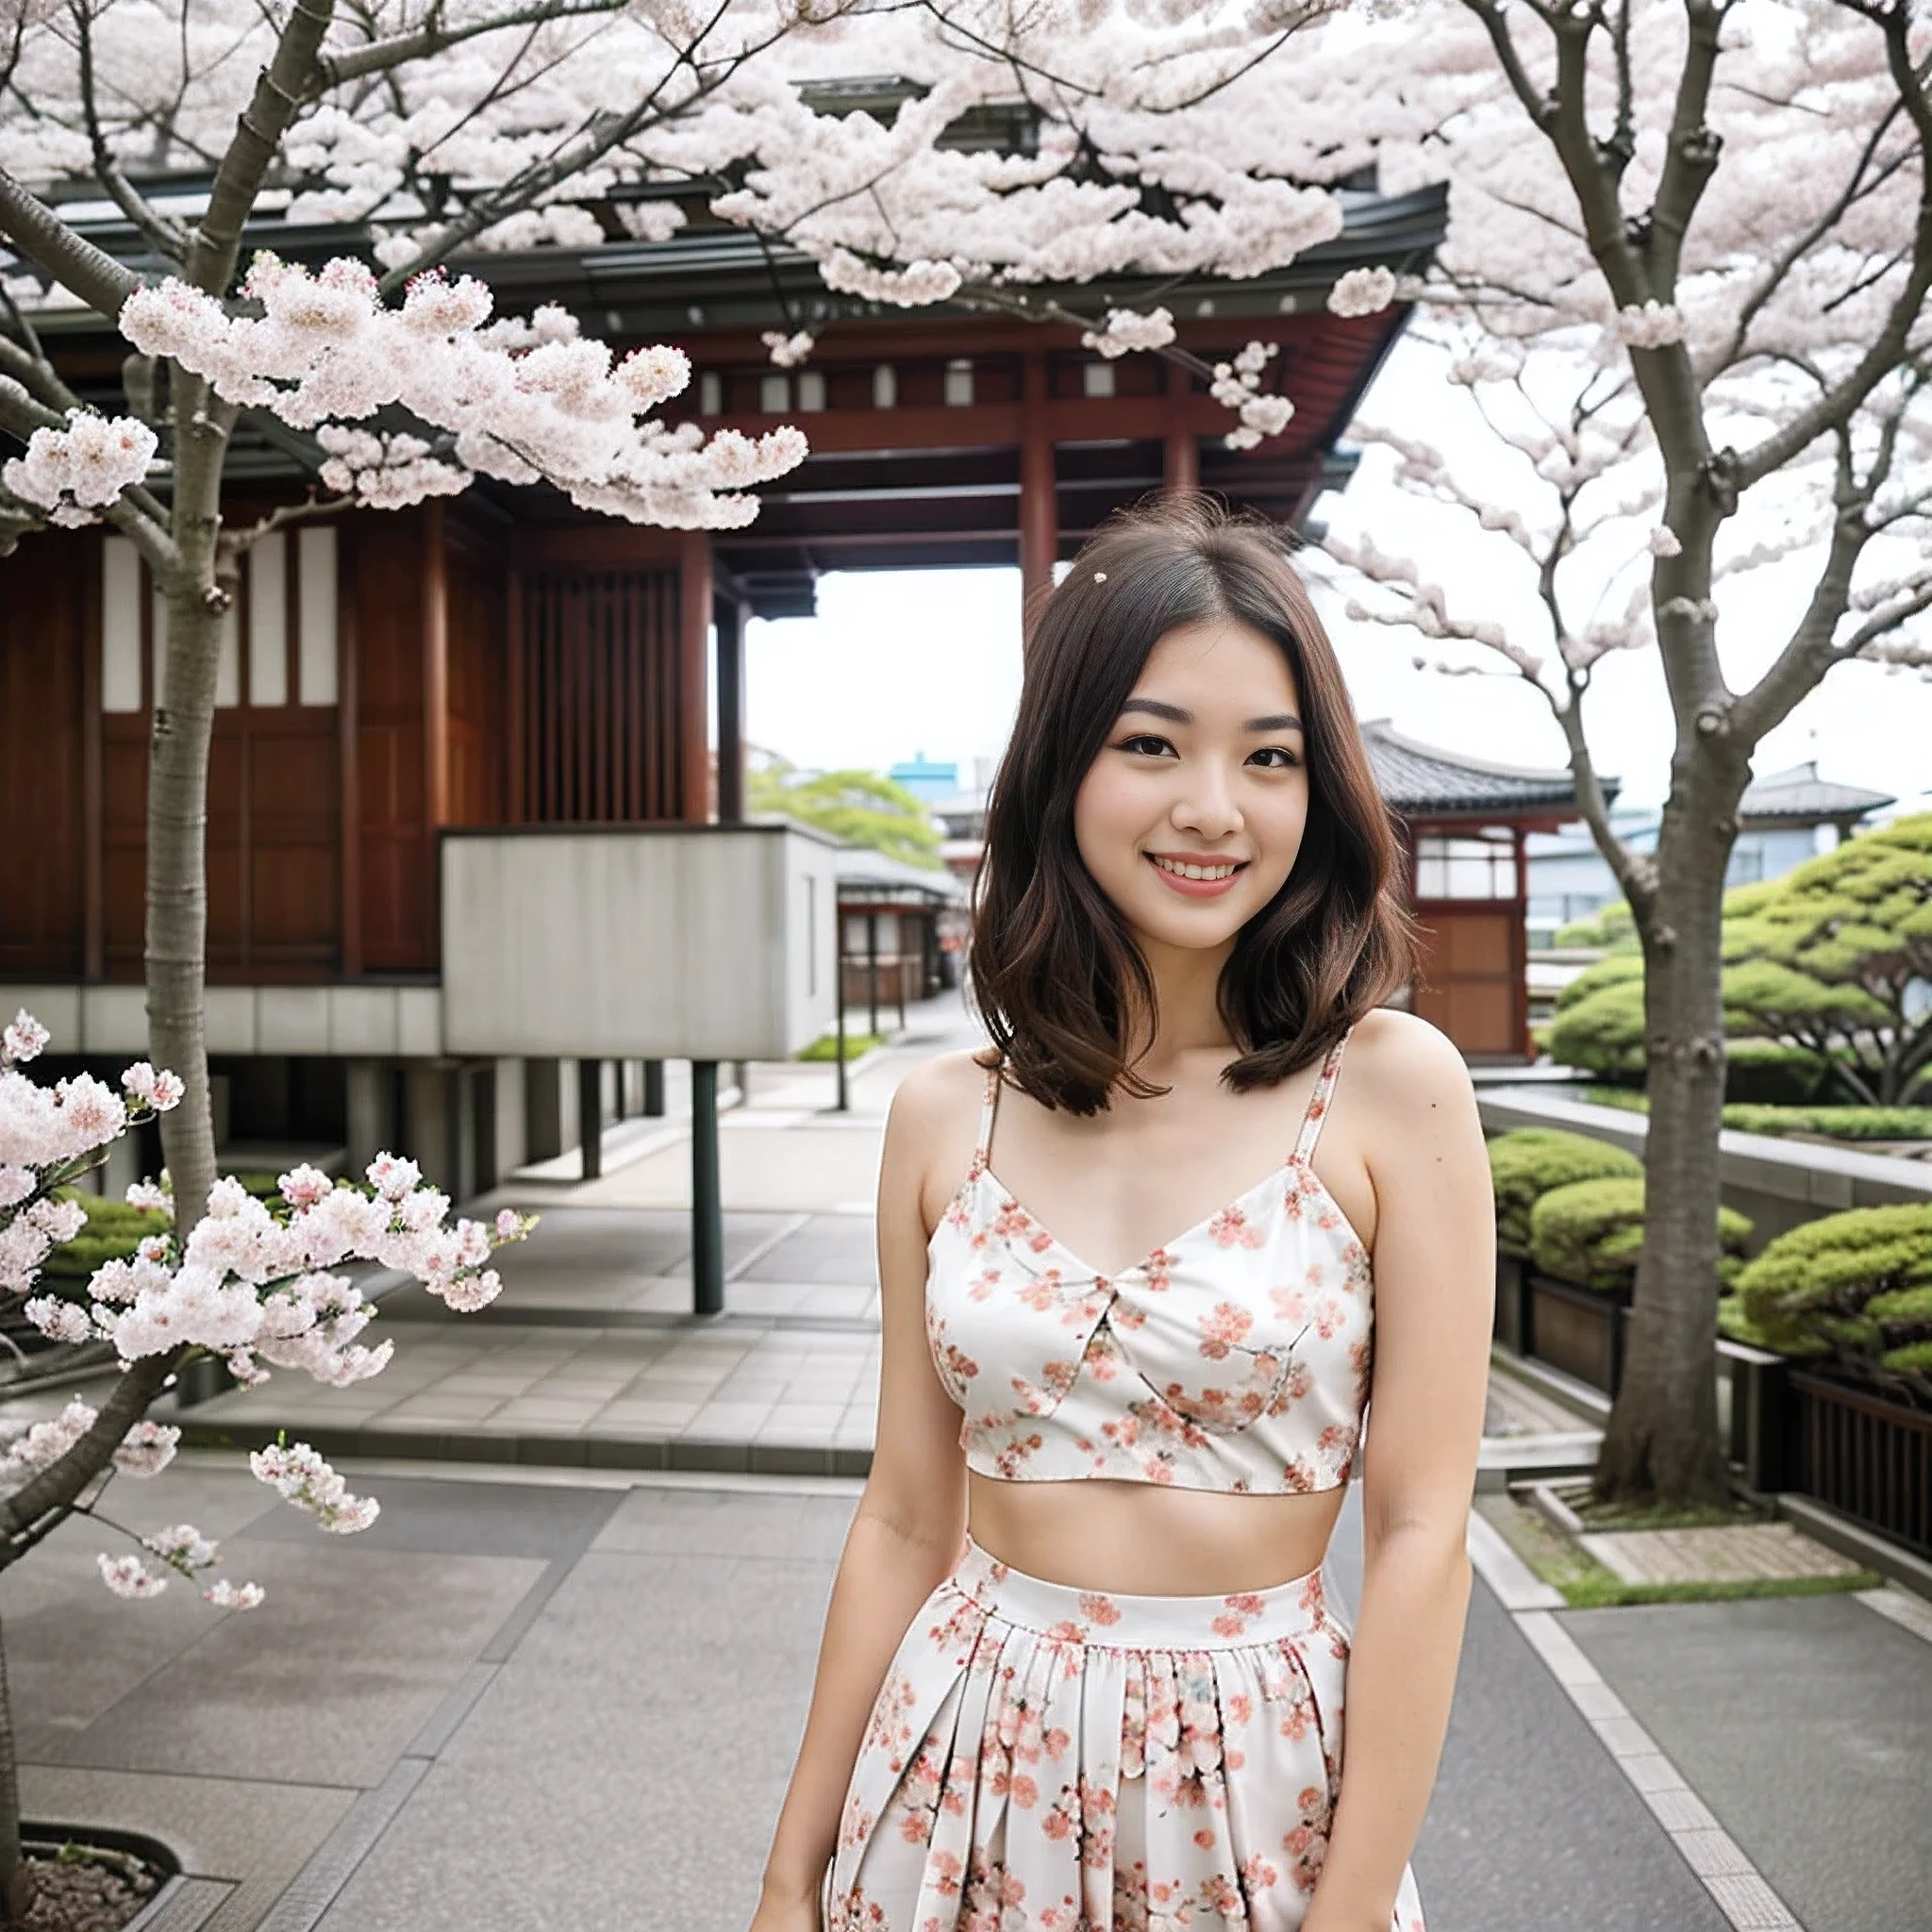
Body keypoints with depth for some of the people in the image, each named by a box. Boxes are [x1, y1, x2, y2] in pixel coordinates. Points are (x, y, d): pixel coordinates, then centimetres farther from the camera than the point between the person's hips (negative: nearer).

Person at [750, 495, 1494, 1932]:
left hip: (1265, 1776, -2)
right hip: (969, 1772, 2)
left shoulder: (1391, 1088, -12)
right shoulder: (943, 1119, -5)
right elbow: (904, 1522, 1)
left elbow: (1421, 1530, -11)